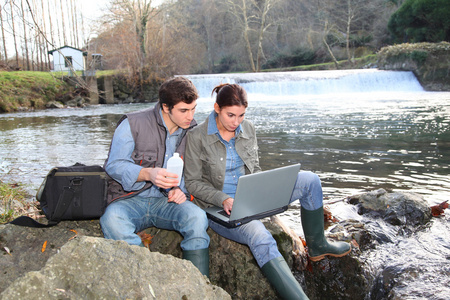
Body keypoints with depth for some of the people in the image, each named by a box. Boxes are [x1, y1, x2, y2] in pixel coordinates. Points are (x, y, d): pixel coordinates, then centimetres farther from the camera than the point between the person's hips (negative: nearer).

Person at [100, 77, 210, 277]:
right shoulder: (133, 124, -5)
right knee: (112, 219, -36)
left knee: (196, 216, -30)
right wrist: (148, 174, -30)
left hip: (166, 201, 2)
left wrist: (180, 189, -10)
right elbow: (114, 165, -11)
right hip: (131, 199, -2)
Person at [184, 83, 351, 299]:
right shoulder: (197, 137, -13)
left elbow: (254, 169, 12)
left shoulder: (248, 129, 2)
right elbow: (192, 182, -9)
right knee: (260, 237, -38)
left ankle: (316, 246, 12)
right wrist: (223, 199, -24)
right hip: (219, 208, -6)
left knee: (309, 180, -4)